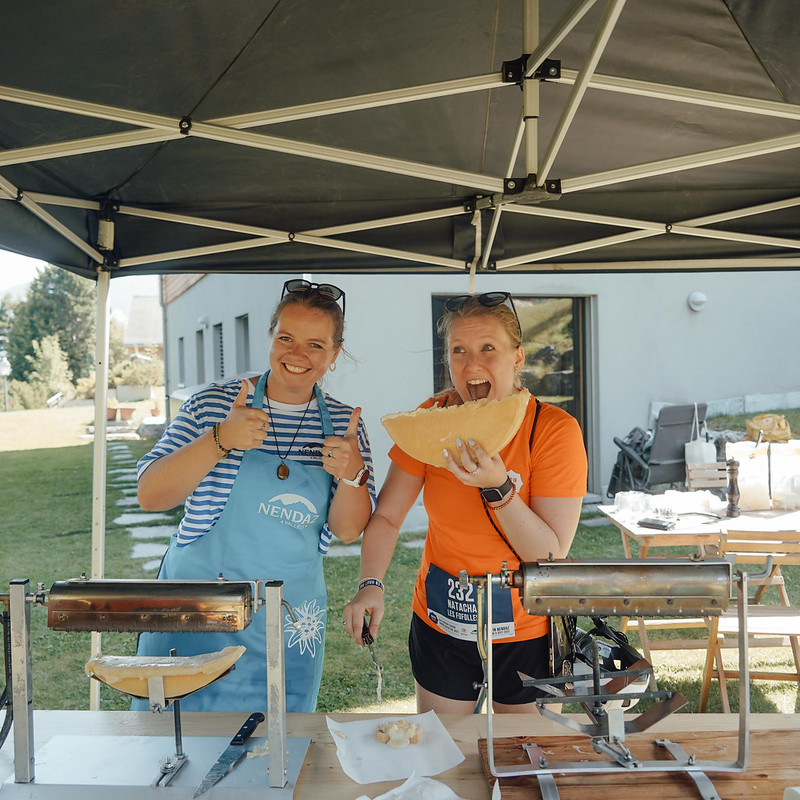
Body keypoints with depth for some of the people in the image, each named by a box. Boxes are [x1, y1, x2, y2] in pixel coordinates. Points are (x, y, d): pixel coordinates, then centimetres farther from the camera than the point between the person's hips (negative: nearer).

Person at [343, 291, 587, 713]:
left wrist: (498, 487, -31)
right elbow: (387, 516, -3)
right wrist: (370, 585, -19)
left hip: (526, 634, -2)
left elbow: (552, 555, -18)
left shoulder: (554, 429, -18)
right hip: (439, 625, 2)